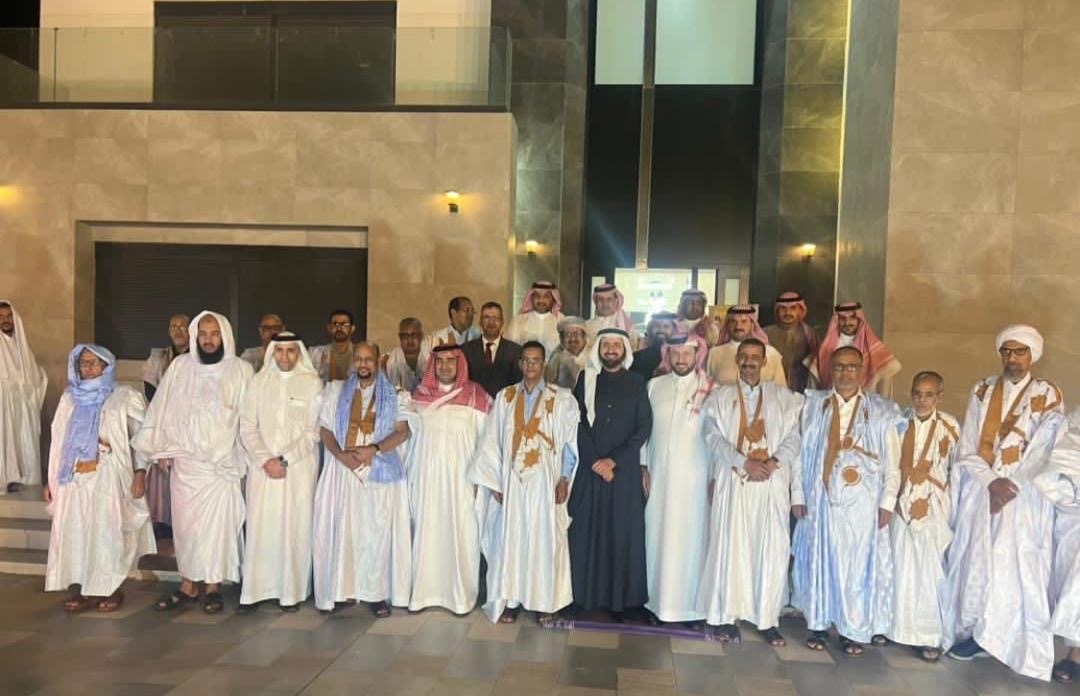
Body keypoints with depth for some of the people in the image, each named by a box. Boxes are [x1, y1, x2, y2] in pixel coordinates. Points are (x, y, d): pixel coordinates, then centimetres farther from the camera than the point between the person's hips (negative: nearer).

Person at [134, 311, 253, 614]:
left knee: (218, 524, -1)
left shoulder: (240, 370, -2)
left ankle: (214, 587, 12)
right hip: (184, 460, 3)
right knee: (185, 523, 8)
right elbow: (162, 408, 8)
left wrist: (243, 453, -5)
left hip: (222, 462, -2)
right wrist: (161, 448, 5)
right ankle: (187, 586, 19)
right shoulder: (180, 366, 5)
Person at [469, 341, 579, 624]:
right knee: (510, 539, 5)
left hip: (545, 481, -2)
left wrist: (564, 479, -7)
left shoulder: (562, 398, -1)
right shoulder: (504, 397, 5)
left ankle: (546, 603, 16)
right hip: (511, 480, 2)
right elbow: (491, 441, 5)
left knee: (545, 539, 3)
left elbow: (570, 441, -1)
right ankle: (510, 600, 17)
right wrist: (494, 481, 0)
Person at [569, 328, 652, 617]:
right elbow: (578, 423, 1)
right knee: (587, 531, 1)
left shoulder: (636, 383, 5)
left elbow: (644, 427, -1)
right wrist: (595, 462, -8)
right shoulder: (585, 379, 6)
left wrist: (614, 459, -9)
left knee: (623, 534, 1)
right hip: (590, 469, 0)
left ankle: (621, 598, 9)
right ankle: (587, 594, 11)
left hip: (626, 470, 0)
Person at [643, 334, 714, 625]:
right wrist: (643, 467, 4)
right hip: (659, 474, 3)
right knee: (657, 535, 6)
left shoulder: (711, 389, -2)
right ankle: (658, 600, 16)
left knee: (689, 537, 1)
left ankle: (689, 604, 12)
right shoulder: (654, 385, 6)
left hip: (693, 476, -2)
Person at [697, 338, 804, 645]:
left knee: (772, 550, -2)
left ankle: (768, 619, 8)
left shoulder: (783, 396, 12)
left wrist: (772, 461, -14)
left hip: (773, 482, 1)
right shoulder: (721, 397, 11)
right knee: (730, 547, -1)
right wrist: (746, 462, -13)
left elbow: (793, 437, 4)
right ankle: (725, 617, 7)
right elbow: (713, 437, -1)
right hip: (733, 481, 0)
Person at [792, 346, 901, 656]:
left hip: (861, 501, -1)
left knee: (858, 562, 5)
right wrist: (798, 495, -1)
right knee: (819, 559, 7)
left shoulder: (881, 412, 2)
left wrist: (887, 502, -4)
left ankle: (854, 630, 18)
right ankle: (819, 623, 20)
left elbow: (892, 463, 2)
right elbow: (802, 452, 2)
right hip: (820, 497, 1)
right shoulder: (814, 405, 4)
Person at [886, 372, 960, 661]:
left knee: (929, 570, 1)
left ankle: (930, 636, 11)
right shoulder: (899, 423, 0)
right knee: (898, 568, 8)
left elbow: (957, 467, 4)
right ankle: (893, 626, 21)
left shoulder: (949, 427, -4)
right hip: (900, 505, 2)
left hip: (933, 509, -2)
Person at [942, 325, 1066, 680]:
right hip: (979, 492, 2)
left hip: (1025, 496, -2)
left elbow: (1043, 452, -7)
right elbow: (966, 448, 2)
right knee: (975, 562, 3)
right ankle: (974, 632, 13)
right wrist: (991, 482, -11)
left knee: (1016, 565, -3)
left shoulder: (1048, 396, 0)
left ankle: (1012, 639, 8)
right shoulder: (982, 391, 6)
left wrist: (1011, 485, -14)